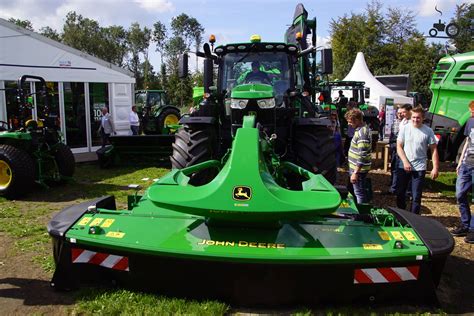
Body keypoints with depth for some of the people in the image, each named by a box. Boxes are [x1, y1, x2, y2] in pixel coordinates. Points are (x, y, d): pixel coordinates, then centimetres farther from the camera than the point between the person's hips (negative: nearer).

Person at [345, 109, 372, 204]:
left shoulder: (362, 132, -23)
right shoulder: (361, 129, 9)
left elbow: (362, 155, -28)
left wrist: (356, 172, -27)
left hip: (359, 168, -10)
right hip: (355, 167, 10)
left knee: (359, 193, 1)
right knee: (357, 191, 20)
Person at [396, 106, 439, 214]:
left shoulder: (428, 131, -3)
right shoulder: (404, 128, -1)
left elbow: (434, 150, 0)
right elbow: (399, 147, 0)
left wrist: (435, 167, -6)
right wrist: (405, 162, -11)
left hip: (419, 168, -2)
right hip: (403, 166, 2)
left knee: (416, 196, 1)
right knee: (400, 193, 11)